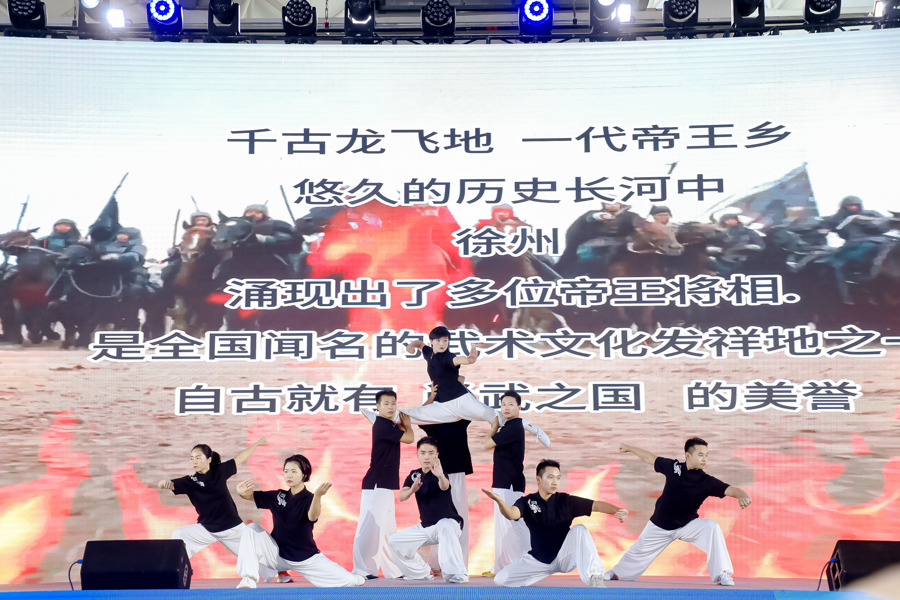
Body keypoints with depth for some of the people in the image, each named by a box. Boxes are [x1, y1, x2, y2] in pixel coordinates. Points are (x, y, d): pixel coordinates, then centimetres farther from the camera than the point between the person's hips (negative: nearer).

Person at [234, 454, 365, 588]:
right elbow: (250, 495, 1)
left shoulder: (309, 498, -12)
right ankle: (249, 580, -20)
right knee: (251, 529, -17)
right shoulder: (278, 496, 3)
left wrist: (317, 496, -54)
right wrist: (242, 492, -24)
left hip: (307, 559, -3)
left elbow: (312, 517, -33)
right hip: (277, 555, 3)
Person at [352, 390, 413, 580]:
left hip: (385, 485, 10)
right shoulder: (382, 425, -12)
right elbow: (408, 438, -9)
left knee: (387, 528, 13)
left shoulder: (389, 425, 16)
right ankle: (362, 570, -6)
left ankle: (392, 570, 19)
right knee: (370, 526, -9)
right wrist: (406, 424, 6)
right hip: (375, 484, -10)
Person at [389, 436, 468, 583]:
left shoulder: (438, 474, -15)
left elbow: (445, 486, -40)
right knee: (395, 541, 6)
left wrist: (441, 476, -64)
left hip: (449, 521, -7)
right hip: (425, 527, 7)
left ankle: (457, 574, -45)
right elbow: (401, 497, -12)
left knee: (444, 528, -40)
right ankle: (422, 572, 21)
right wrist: (411, 490, -35)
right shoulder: (414, 475, 2)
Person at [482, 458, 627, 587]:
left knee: (580, 530, -27)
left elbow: (595, 505, -16)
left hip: (564, 557, -1)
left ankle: (595, 580, -26)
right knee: (500, 579, -13)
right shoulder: (527, 502, -7)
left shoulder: (565, 501, -7)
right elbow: (512, 514, -27)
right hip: (538, 560, 1)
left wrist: (618, 511, -35)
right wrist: (499, 501, -50)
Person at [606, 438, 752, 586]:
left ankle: (721, 574, -19)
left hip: (688, 525, -1)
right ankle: (616, 572, 44)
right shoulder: (673, 466, -13)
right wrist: (629, 448, 14)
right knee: (639, 551, 14)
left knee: (712, 527, -28)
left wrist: (742, 496, -52)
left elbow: (729, 490, -29)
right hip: (660, 526, 1)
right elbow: (651, 458, 3)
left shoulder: (707, 482, -17)